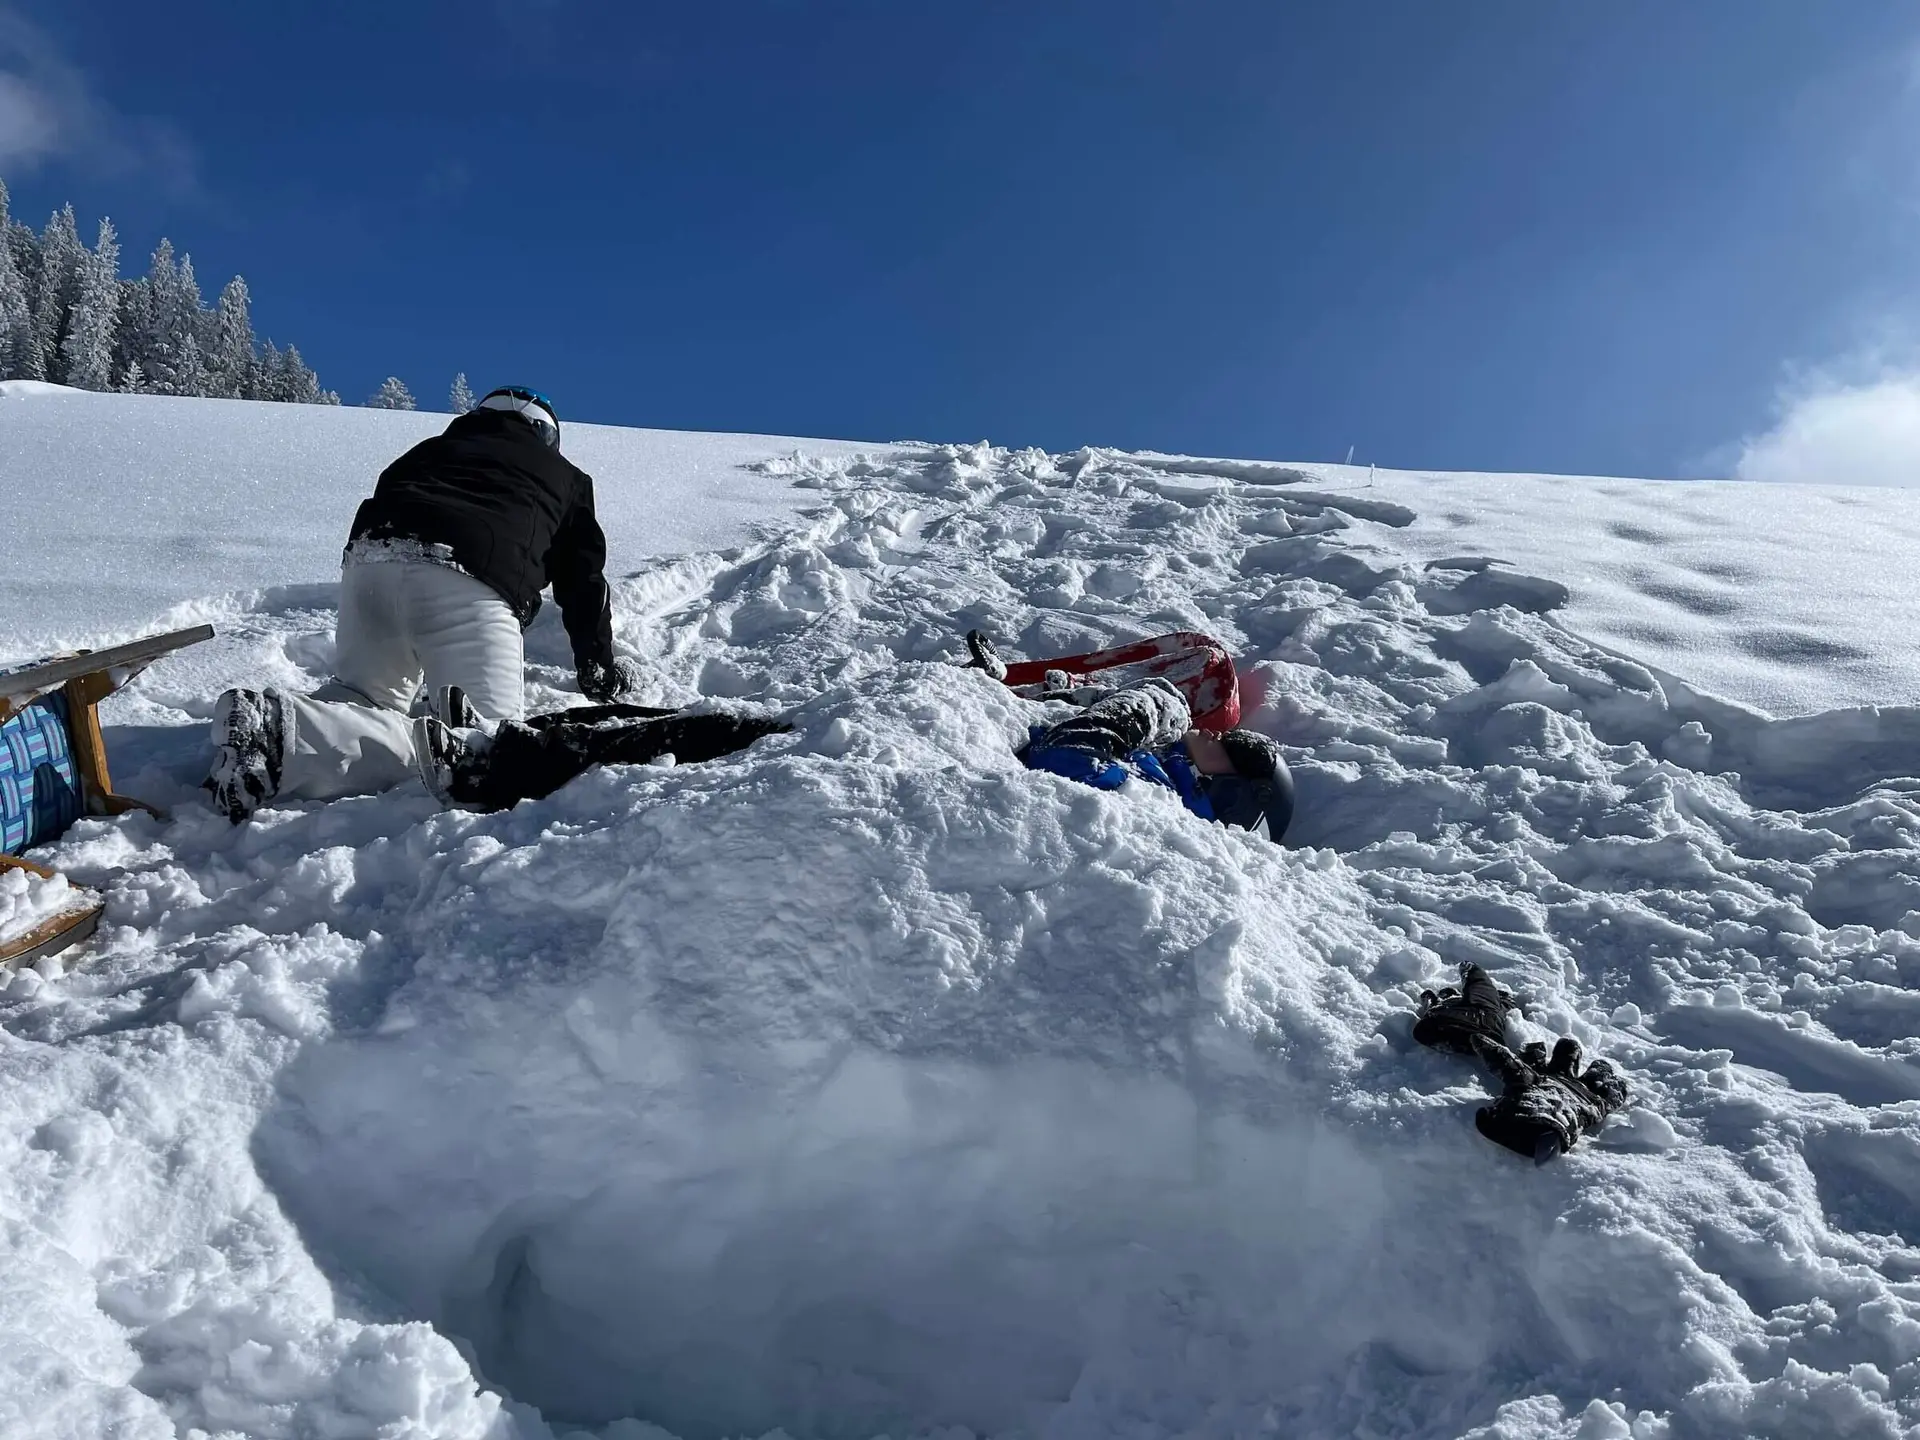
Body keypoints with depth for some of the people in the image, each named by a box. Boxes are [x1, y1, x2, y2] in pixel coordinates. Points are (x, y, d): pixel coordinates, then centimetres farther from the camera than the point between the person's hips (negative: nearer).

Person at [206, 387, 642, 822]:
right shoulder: (565, 476, 32)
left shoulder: (431, 448, 39)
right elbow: (584, 579, 30)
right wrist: (599, 667, 42)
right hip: (467, 579, -5)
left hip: (368, 558, 5)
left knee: (362, 695, 22)